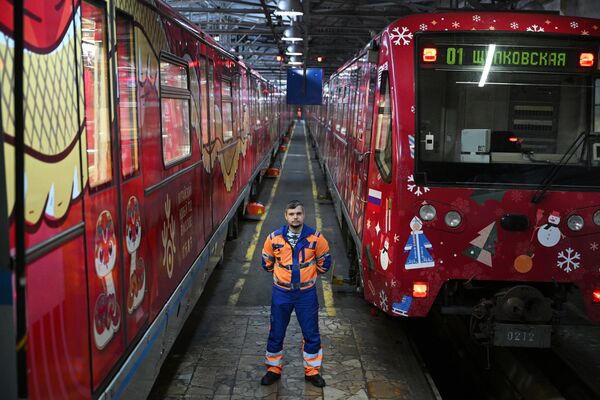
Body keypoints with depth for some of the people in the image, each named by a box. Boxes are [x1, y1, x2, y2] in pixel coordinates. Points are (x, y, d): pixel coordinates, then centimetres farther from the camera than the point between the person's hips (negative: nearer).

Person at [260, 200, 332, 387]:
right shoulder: (274, 238, -8)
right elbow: (267, 262, 9)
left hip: (307, 293, -1)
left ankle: (312, 371, 26)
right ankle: (274, 369, 29)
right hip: (281, 293, 1)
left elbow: (324, 262, 5)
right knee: (276, 333, 11)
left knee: (311, 333, 9)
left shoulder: (316, 238, -10)